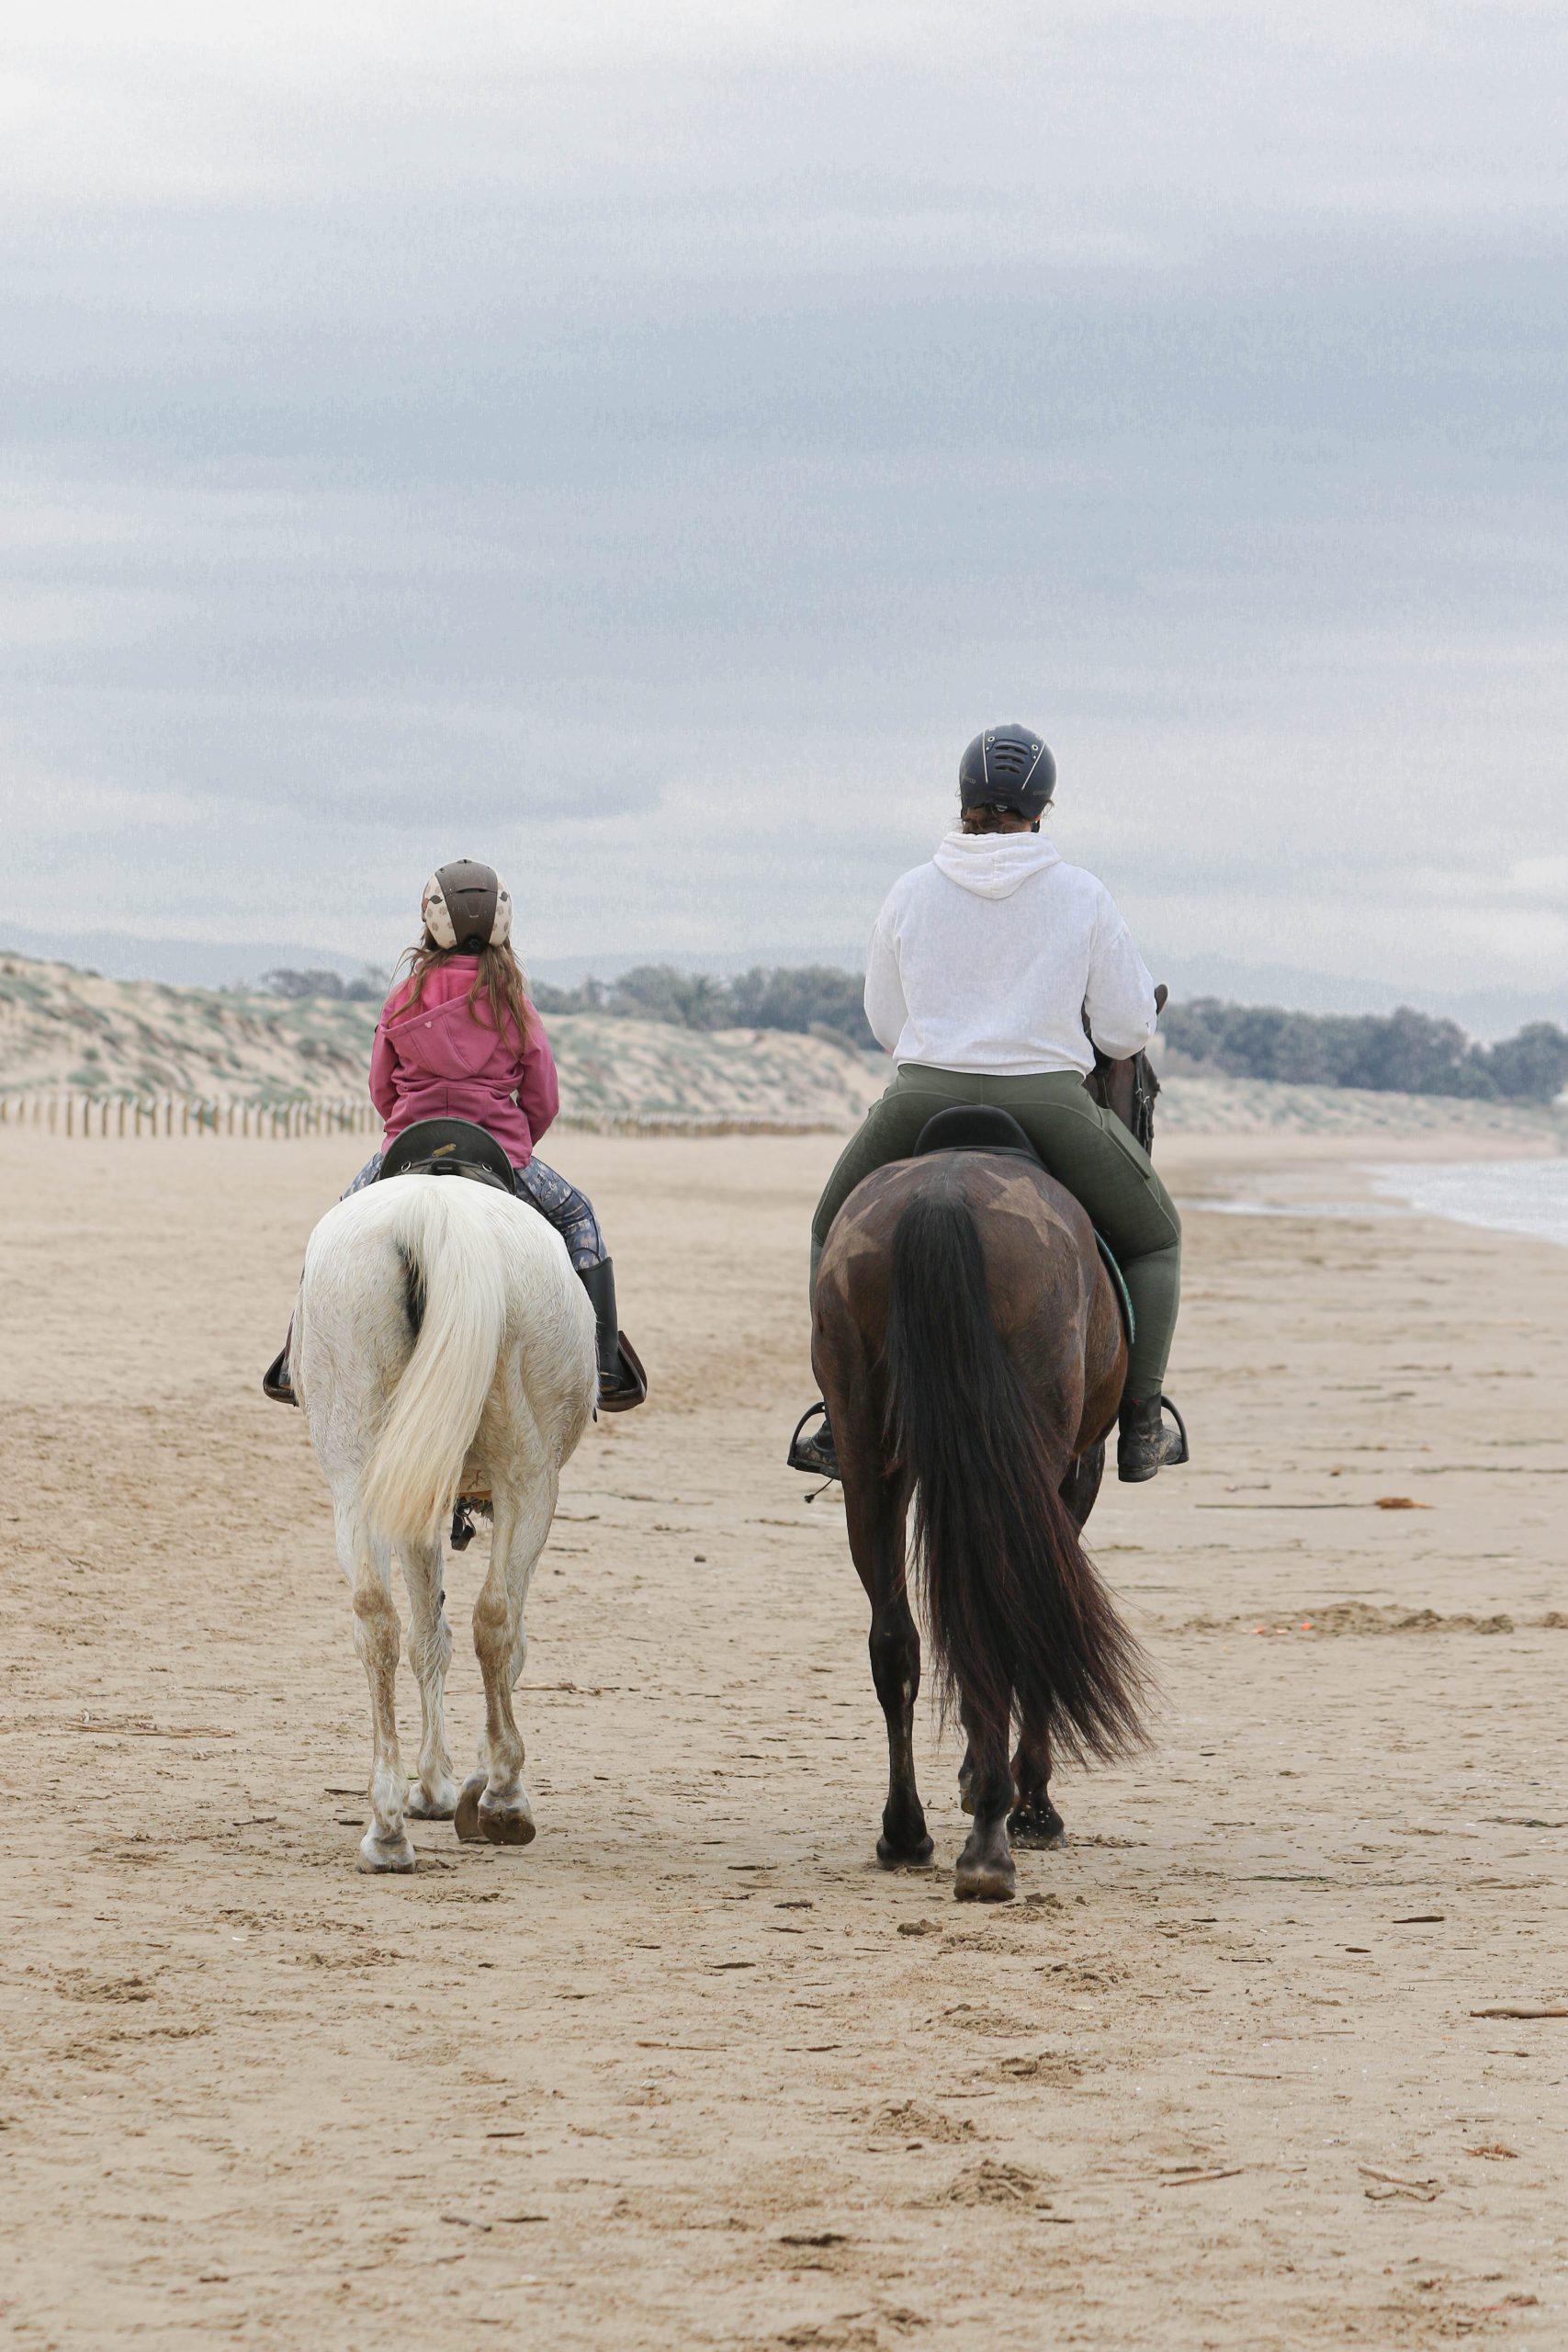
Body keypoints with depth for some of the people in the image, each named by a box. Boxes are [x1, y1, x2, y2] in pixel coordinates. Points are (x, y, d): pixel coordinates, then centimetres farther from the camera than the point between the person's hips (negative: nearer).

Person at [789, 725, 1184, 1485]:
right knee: (1153, 1238, 23)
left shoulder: (911, 893, 3)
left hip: (922, 1104, 1)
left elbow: (885, 1023, 13)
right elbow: (1127, 1032, 3)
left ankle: (840, 1420, 19)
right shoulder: (1082, 896, -1)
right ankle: (1140, 1428, 12)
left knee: (837, 1230, 28)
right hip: (1050, 1104, -1)